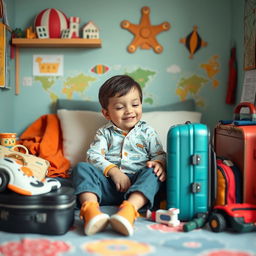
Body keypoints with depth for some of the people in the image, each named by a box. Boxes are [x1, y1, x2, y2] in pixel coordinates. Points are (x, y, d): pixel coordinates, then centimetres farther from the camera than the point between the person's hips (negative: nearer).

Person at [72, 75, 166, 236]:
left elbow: (159, 155, 10)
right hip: (108, 183, 1)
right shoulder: (104, 133, 14)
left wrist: (158, 163, -16)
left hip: (137, 184, 0)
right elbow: (94, 156, 1)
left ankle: (129, 208, -53)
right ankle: (91, 208, -46)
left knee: (152, 173, -29)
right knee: (82, 168, -20)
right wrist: (113, 171, -17)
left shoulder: (147, 132, 15)